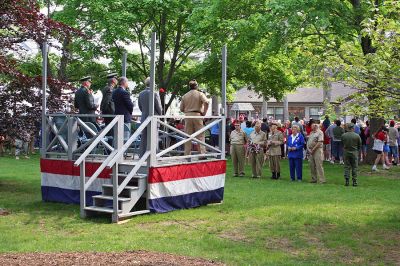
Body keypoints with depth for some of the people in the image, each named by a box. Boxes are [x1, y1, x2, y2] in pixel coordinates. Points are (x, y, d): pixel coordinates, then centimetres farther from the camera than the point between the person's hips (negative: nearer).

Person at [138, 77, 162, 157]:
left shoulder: (141, 94, 4)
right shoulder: (155, 94, -13)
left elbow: (140, 106, 12)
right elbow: (159, 107, -8)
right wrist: (160, 115, 10)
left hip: (144, 118, 5)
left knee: (143, 138, 10)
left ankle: (142, 155, 12)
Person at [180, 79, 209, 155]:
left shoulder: (185, 96, 10)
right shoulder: (200, 94, 1)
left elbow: (181, 109, 8)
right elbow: (206, 102, -17)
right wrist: (204, 112, -8)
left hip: (188, 116, 3)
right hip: (197, 115, -3)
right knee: (200, 136, -1)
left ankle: (187, 154, 6)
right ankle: (202, 154, -7)